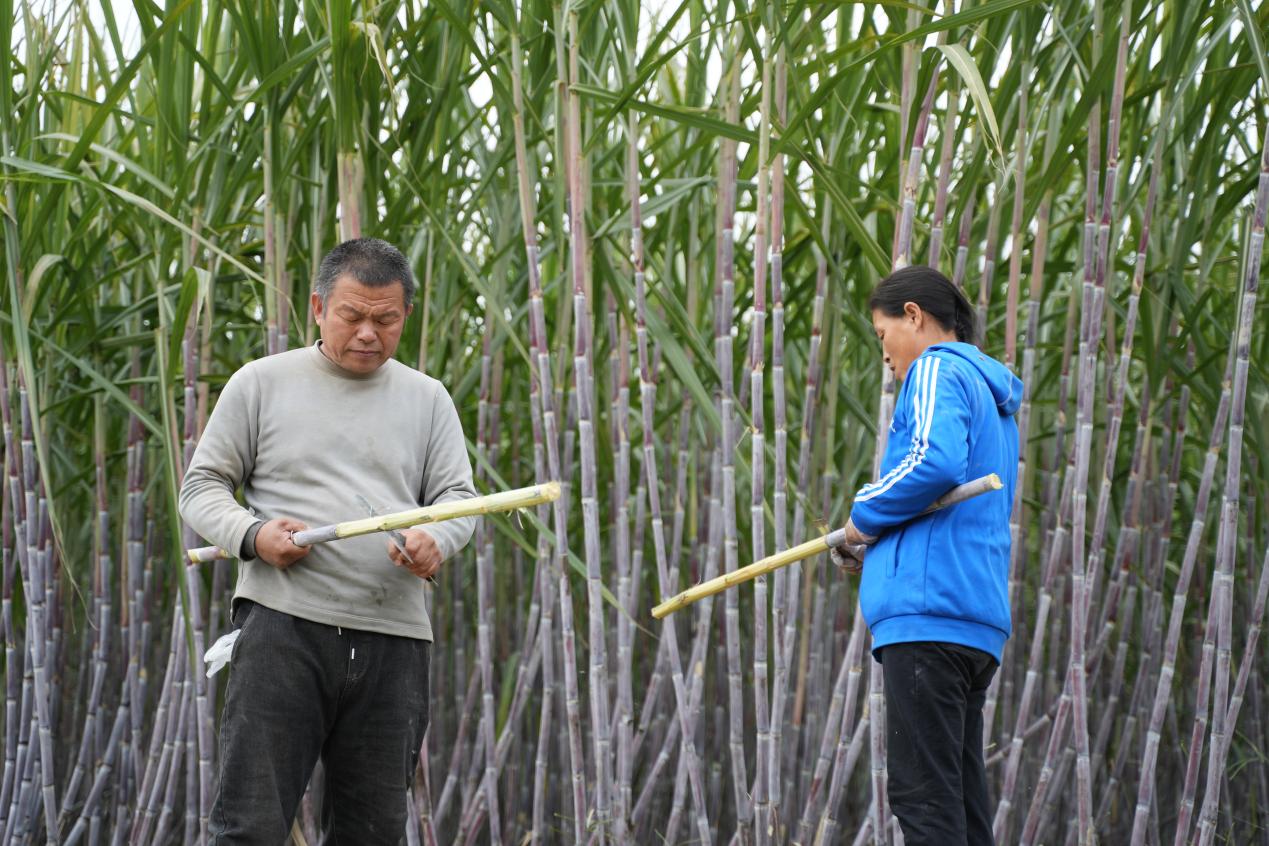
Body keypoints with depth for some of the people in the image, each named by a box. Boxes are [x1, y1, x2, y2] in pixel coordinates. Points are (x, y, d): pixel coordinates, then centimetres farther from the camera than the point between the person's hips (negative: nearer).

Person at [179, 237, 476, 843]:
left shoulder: (427, 399, 16)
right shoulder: (262, 383, 8)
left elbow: (458, 497, 10)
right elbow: (202, 486, 9)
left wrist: (436, 541, -14)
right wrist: (251, 535, -12)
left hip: (394, 639, 3)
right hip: (284, 623, -3)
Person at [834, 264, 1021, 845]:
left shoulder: (938, 369, -2)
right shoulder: (993, 398, 27)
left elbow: (936, 463, -21)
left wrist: (865, 515, -6)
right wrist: (873, 545, 17)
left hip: (929, 612, -10)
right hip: (979, 622, 10)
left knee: (924, 798, -14)